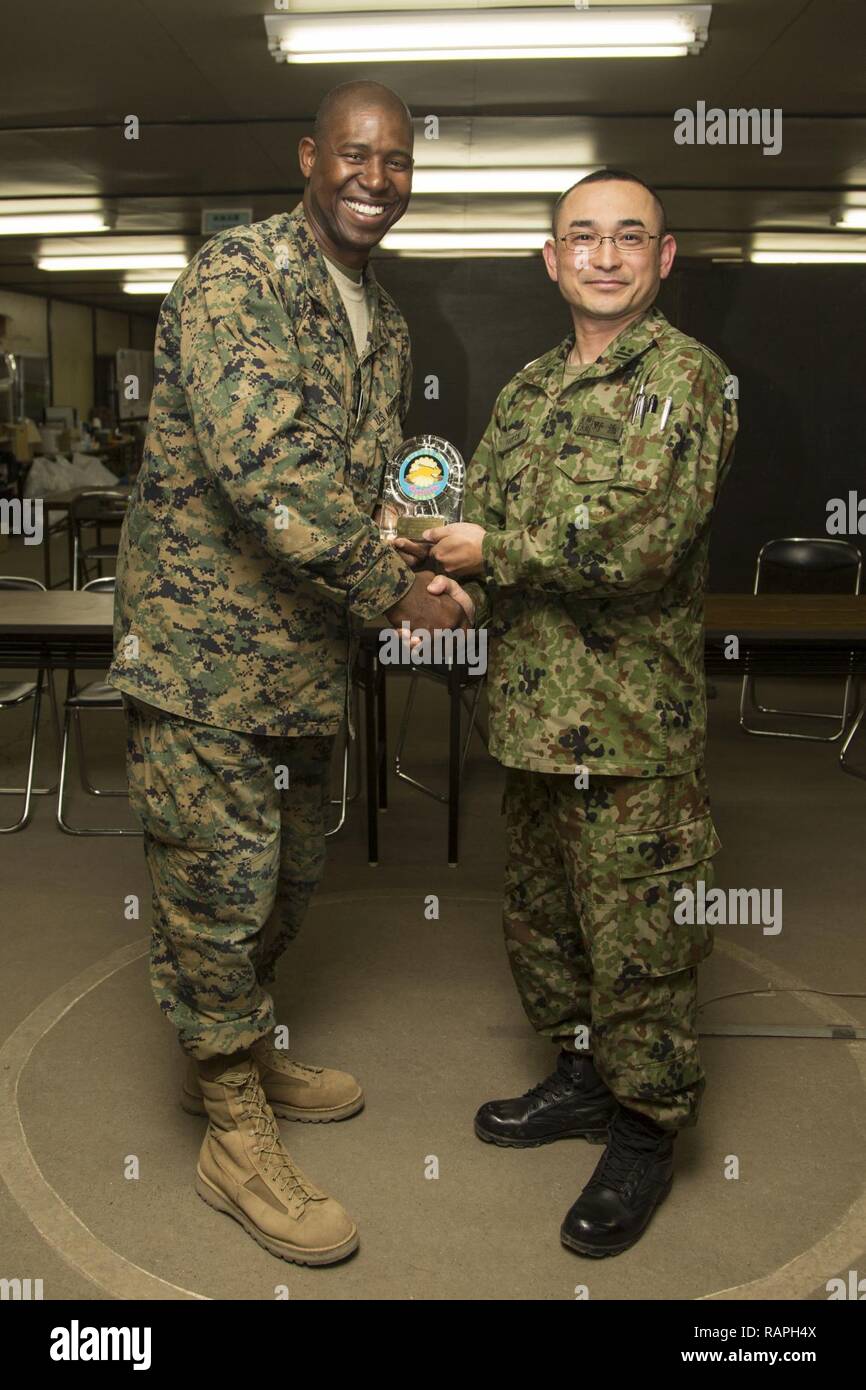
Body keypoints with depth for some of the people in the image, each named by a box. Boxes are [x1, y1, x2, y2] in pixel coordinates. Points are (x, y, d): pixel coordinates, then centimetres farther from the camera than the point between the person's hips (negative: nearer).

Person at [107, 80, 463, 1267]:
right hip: (202, 642, -8)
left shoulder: (385, 322, 14)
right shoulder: (236, 275, -13)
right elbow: (263, 461, -25)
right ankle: (235, 1135, 18)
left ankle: (237, 1051, 42)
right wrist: (394, 592, -19)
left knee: (289, 872, 19)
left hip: (309, 652, 8)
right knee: (220, 884, 0)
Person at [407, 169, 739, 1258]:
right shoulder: (528, 389, 14)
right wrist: (461, 593, -5)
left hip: (631, 721, -7)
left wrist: (491, 553, -12)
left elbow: (638, 540, -21)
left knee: (635, 937, 4)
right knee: (542, 915, 20)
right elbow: (482, 513, 17)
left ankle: (647, 1129, 23)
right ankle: (583, 1076, 40)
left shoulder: (686, 376, -9)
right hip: (530, 713, 8)